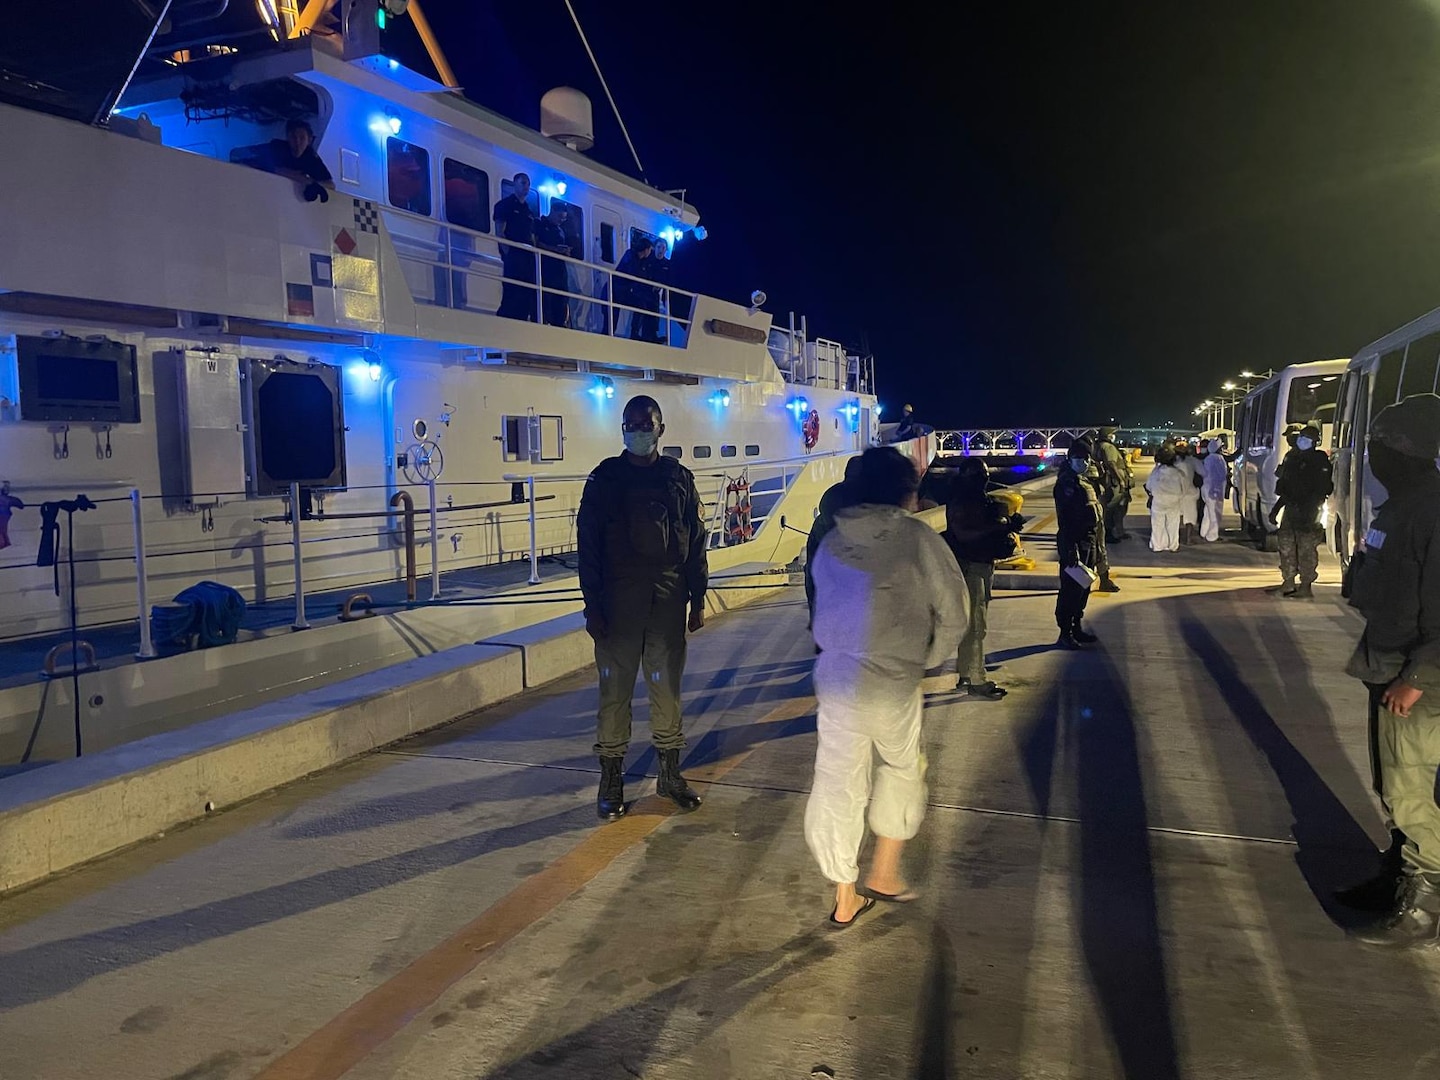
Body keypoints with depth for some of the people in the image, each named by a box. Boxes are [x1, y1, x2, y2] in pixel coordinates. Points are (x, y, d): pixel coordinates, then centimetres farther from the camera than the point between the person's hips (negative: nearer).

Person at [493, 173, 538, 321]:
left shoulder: (529, 211, 25)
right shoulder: (505, 204, 5)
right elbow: (499, 232, -4)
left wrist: (534, 255, 9)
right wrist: (507, 252, -14)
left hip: (528, 257, 7)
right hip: (513, 255, -7)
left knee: (527, 293, 1)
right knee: (512, 291, -16)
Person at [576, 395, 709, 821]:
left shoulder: (679, 478, 8)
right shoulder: (605, 478, 2)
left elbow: (696, 542, 10)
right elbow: (588, 543, 0)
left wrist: (698, 598, 5)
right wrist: (593, 606, -6)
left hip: (669, 599, 2)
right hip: (618, 600, -2)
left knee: (667, 685, 9)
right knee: (615, 687, 1)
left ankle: (670, 773, 22)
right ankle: (611, 781, 11)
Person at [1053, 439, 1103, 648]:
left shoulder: (1083, 481, 14)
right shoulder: (1066, 483, -15)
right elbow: (1064, 519, -20)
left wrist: (1093, 544, 18)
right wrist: (1070, 548, -24)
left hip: (1088, 540, 10)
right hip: (1073, 542, -10)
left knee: (1084, 586, 16)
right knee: (1071, 588, -6)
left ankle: (1076, 627, 26)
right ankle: (1065, 633, 1)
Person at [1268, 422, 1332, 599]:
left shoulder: (1319, 461, -6)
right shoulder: (1292, 459, 16)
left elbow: (1322, 489, -12)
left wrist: (1307, 508, -21)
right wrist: (1276, 510, 20)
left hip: (1308, 509, -8)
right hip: (1291, 507, 8)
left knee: (1306, 548, -7)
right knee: (1286, 544, 11)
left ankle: (1306, 587, -4)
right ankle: (1288, 582, 21)